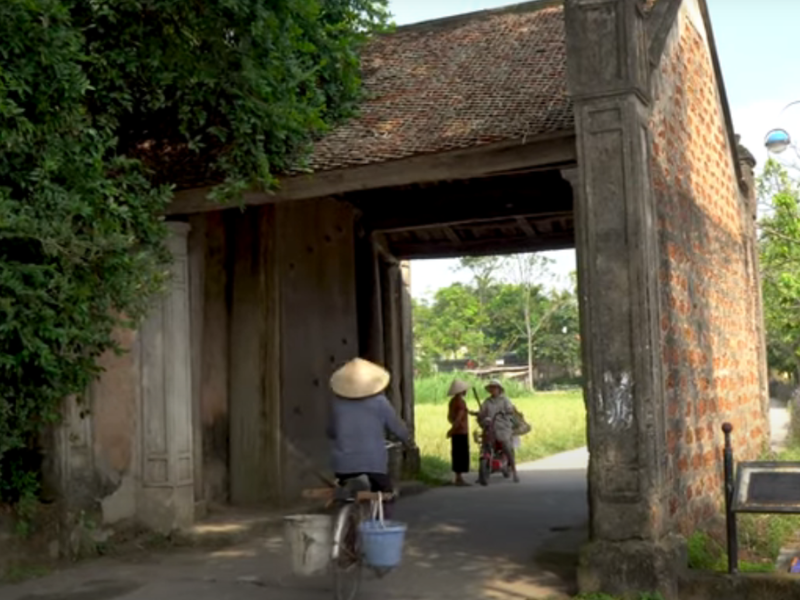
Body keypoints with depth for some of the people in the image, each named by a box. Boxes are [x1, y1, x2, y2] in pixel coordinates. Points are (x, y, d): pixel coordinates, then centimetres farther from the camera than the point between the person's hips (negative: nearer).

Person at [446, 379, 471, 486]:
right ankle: (459, 478, -4)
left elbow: (450, 417, 20)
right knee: (462, 455, -5)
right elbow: (459, 418, -24)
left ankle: (458, 478, 16)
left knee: (457, 454, 12)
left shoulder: (453, 401, 11)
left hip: (456, 432, 9)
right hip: (462, 432, -9)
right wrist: (452, 430, -17)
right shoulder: (461, 402, -17)